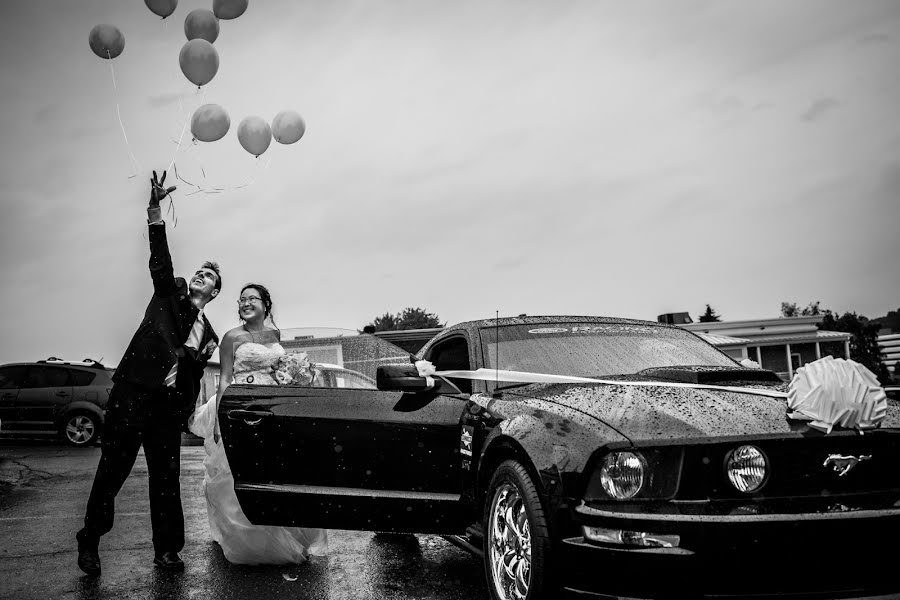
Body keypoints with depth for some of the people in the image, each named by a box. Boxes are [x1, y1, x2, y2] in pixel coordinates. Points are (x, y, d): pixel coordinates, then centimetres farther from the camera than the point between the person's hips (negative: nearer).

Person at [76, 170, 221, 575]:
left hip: (168, 408, 3)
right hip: (132, 393, -3)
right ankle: (89, 541, 13)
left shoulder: (209, 335, 17)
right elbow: (159, 257, -4)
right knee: (112, 470, 0)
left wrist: (184, 417, 8)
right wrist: (155, 209, -16)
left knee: (166, 480, 3)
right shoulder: (169, 293, 11)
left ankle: (167, 550, 13)